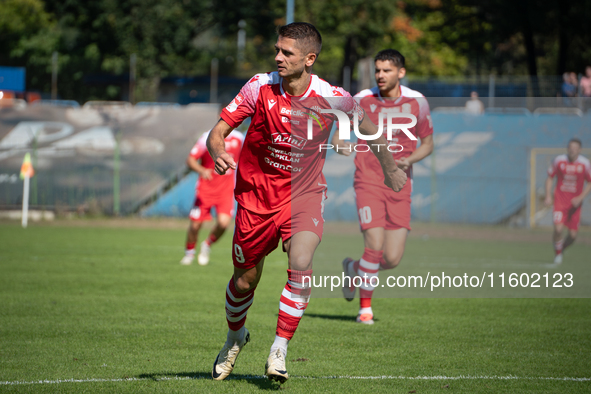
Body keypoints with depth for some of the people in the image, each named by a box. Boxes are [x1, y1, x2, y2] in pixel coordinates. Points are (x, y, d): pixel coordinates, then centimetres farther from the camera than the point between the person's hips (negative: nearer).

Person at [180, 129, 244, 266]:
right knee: (196, 224, -1)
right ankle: (189, 252, 27)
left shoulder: (239, 138, 4)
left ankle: (207, 245, 12)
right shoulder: (208, 138, -10)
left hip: (226, 189, 2)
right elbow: (190, 160, -11)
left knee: (224, 222, -17)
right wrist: (202, 171, -30)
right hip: (206, 188, -2)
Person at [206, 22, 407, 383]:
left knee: (301, 263, -27)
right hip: (256, 193, 1)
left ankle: (280, 350, -13)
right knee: (245, 280, 9)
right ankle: (235, 337, 41)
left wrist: (389, 167, 17)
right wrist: (218, 153, -32)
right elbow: (219, 131, -9)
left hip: (305, 193, -1)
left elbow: (367, 127, 6)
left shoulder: (331, 97, -14)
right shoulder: (260, 87, -13)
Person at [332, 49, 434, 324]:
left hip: (399, 187, 2)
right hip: (368, 182, -2)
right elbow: (340, 129, 10)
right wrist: (338, 142, -15)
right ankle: (365, 307, 4)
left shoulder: (417, 102, 0)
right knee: (375, 246, -17)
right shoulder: (362, 100, -2)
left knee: (392, 259, -3)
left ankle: (354, 268, 30)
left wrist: (410, 159, -12)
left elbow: (427, 143, 10)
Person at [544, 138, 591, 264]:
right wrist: (548, 196, -4)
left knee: (573, 235, 1)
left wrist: (580, 198, -11)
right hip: (560, 201, -1)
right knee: (558, 229, -20)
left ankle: (561, 249, 32)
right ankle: (557, 252, 7)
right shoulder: (559, 161, -5)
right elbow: (550, 177, 7)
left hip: (575, 203, 1)